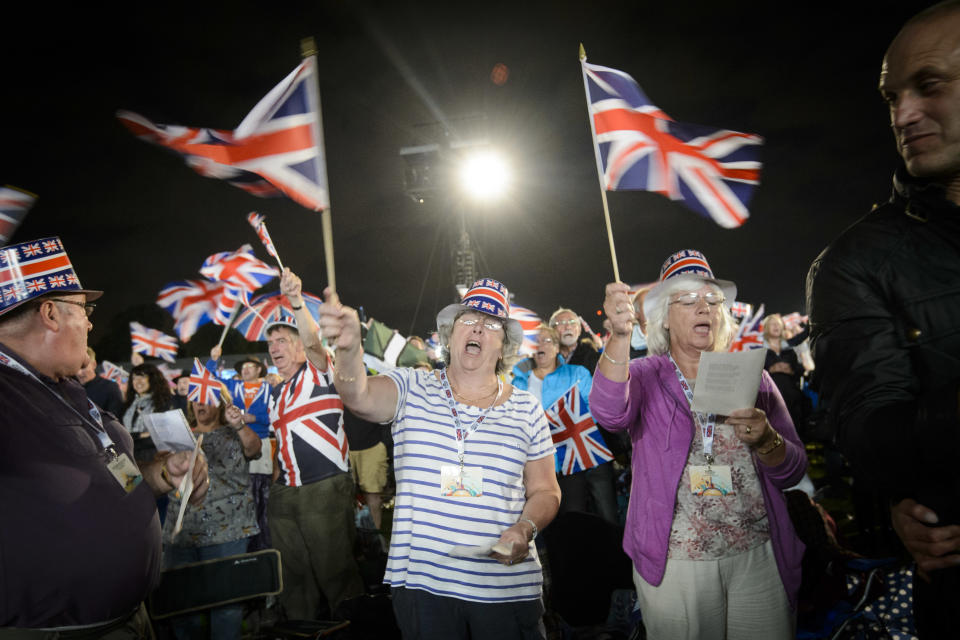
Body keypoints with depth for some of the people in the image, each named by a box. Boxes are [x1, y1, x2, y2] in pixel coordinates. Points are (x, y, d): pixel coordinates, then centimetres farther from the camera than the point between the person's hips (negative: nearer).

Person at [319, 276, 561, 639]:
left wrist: (526, 529, -13)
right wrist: (350, 348, -38)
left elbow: (544, 491, 7)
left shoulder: (526, 410, 3)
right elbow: (359, 398, -19)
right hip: (422, 582, 0)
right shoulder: (412, 390, 1)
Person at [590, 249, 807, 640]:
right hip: (674, 561, -2)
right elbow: (609, 412, -24)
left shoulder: (752, 377, 7)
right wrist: (620, 335, -38)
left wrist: (765, 441, -18)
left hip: (759, 556, 3)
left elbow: (793, 472, 5)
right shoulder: (646, 377, 0)